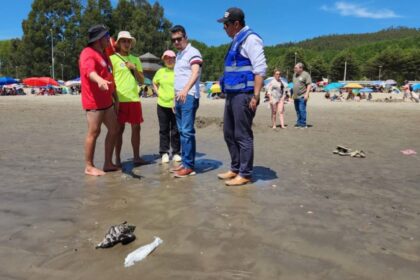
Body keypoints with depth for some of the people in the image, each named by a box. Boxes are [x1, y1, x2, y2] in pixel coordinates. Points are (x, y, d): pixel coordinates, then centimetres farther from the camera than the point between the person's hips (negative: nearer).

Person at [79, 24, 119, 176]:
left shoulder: (103, 54, 19)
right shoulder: (88, 53, -12)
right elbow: (89, 70, -34)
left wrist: (115, 97, 23)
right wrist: (99, 80, -55)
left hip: (107, 101, 10)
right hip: (94, 102, -9)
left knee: (114, 129, 10)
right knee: (94, 132, -4)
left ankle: (108, 163, 19)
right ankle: (89, 167, 8)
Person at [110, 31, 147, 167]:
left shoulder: (136, 60, 15)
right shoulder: (113, 58, 0)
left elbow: (142, 80, 13)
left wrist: (134, 69, -3)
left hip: (134, 99, 5)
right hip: (120, 99, -5)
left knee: (136, 128, 6)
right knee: (119, 129, 0)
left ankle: (136, 157, 16)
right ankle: (118, 159, 9)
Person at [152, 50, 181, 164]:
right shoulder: (161, 71, 10)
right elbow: (154, 83, 23)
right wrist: (158, 93, 8)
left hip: (176, 105, -3)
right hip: (162, 104, 3)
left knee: (175, 131, 4)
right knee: (164, 130, 8)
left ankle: (176, 153, 15)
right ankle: (164, 153, 16)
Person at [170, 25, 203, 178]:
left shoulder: (193, 52, -6)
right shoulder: (178, 55, 21)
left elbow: (195, 73, -24)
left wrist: (186, 89, -40)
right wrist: (176, 98, 18)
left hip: (189, 97, -9)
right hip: (179, 97, 9)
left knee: (187, 131, -11)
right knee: (182, 131, 10)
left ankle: (189, 166, -7)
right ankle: (184, 162, 16)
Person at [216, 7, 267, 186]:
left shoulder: (250, 38, -8)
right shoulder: (236, 41, 20)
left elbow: (260, 69, -17)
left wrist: (255, 96, -22)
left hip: (243, 95, -10)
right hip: (232, 95, 10)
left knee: (242, 135, -5)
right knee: (229, 133, 13)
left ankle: (245, 174, 5)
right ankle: (235, 168, 24)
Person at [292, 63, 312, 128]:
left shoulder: (306, 75, -7)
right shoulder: (295, 74, 16)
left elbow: (309, 85, -11)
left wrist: (306, 94, -20)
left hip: (302, 96, -7)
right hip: (296, 96, 8)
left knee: (302, 110, -10)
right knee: (297, 110, 10)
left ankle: (303, 124, -4)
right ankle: (299, 123, 18)